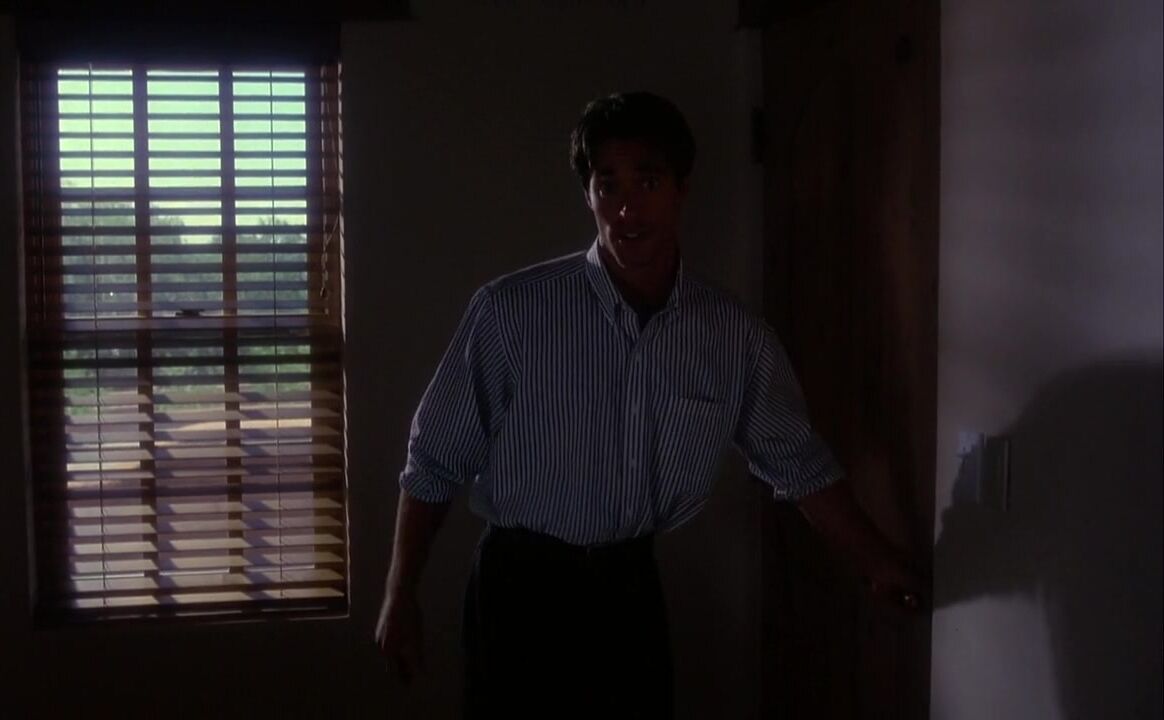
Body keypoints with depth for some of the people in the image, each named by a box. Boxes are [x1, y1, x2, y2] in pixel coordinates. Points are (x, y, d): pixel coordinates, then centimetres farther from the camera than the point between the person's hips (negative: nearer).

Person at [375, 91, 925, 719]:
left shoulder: (736, 336, -4)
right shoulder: (511, 310, -14)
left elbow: (798, 464, 10)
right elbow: (434, 462, -7)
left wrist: (879, 563, 13)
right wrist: (400, 597, -5)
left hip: (631, 591, 3)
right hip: (523, 587, -3)